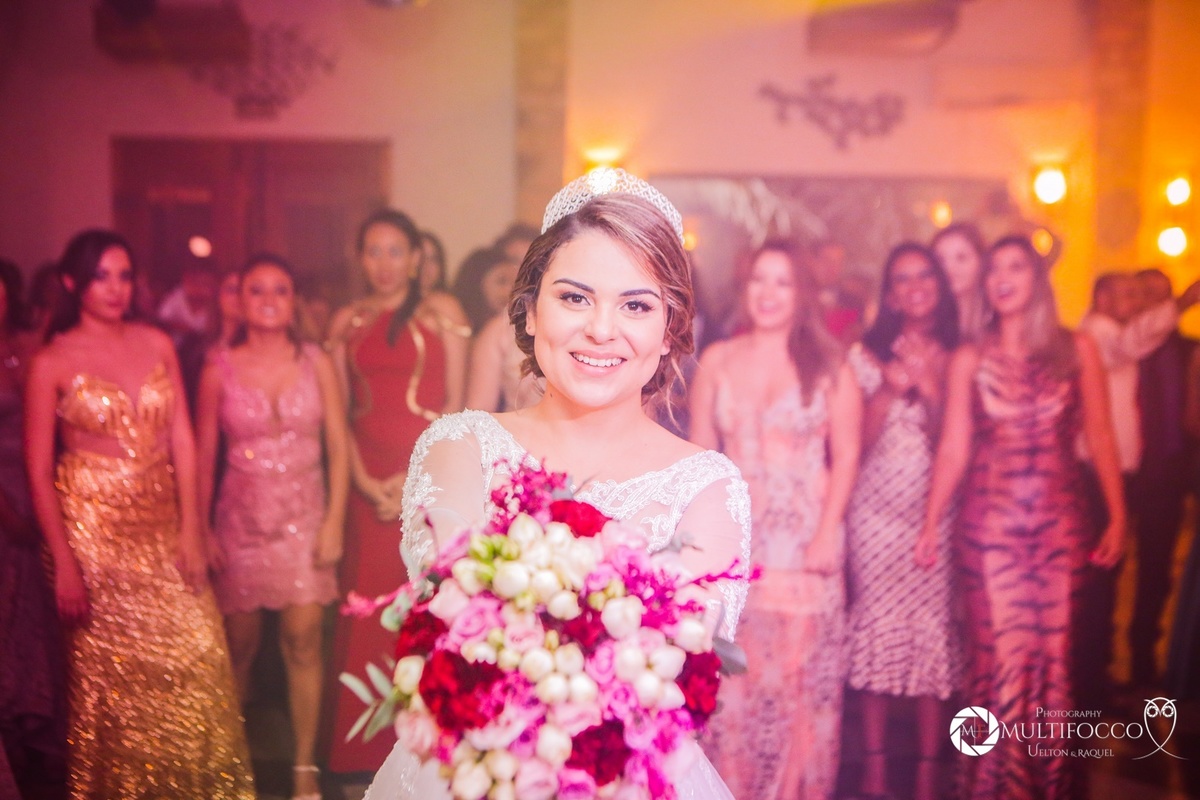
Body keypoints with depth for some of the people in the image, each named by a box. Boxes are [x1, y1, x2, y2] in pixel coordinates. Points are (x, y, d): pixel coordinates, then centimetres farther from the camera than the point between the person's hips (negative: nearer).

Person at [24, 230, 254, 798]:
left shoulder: (157, 345, 5)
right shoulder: (52, 362, -4)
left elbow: (183, 440, 4)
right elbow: (38, 469, -5)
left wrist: (190, 530, -2)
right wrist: (64, 564, -9)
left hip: (161, 525, 3)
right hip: (93, 528, -3)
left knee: (194, 665, 2)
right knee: (109, 676, 6)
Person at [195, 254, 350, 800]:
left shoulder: (316, 363, 0)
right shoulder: (220, 369, 0)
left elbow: (338, 448, 0)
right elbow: (203, 455, 4)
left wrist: (334, 521, -5)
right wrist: (202, 530, 0)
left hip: (304, 515, 0)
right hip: (241, 518, 0)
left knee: (303, 637, -7)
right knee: (239, 643, 6)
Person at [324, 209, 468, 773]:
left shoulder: (441, 311, 2)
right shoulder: (347, 322, 12)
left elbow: (455, 404, -2)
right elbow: (339, 410, 9)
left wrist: (417, 474, -11)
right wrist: (363, 480, -5)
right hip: (368, 480, 3)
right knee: (368, 603, 4)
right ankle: (367, 743, 16)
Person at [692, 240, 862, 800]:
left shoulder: (828, 365, 1)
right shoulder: (717, 361, 7)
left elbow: (846, 455, -2)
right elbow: (700, 454, 6)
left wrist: (828, 534, -12)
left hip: (805, 539, -2)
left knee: (804, 677, 1)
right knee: (734, 677, 4)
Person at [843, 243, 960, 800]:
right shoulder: (867, 355, 6)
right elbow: (855, 441, 0)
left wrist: (930, 387, -12)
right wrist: (890, 388, -11)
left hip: (937, 510, 0)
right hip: (876, 509, 0)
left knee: (934, 627, -1)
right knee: (874, 624, 0)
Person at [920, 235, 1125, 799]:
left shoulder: (1077, 350, 5)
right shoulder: (969, 360, 5)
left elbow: (1100, 438, 4)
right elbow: (953, 447, 3)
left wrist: (1117, 518, 0)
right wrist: (930, 524, -2)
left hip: (1061, 521, 1)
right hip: (989, 522, 0)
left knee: (1055, 656, 5)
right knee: (999, 656, 1)